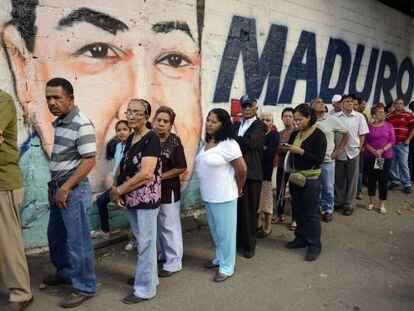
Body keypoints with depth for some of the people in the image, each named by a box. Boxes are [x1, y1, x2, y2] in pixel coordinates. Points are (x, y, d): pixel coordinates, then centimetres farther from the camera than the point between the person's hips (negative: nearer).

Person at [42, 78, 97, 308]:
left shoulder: (82, 124, -16)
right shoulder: (59, 122, 10)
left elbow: (89, 161, -20)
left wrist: (65, 188, -19)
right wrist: (54, 185, 12)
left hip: (74, 190, -9)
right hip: (59, 188, 9)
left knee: (78, 241, 1)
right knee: (56, 236, 21)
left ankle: (85, 288, 16)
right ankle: (65, 273, 42)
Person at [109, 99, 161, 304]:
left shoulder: (151, 139, -15)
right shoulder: (131, 138, 9)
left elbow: (146, 173, -24)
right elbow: (122, 166, 12)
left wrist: (118, 190, -16)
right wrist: (115, 188, -6)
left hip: (146, 199, -8)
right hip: (132, 199, 8)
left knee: (145, 243, 3)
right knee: (140, 241, 19)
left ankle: (145, 288, 16)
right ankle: (148, 276, 36)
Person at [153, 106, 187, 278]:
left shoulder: (174, 142, -12)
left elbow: (181, 168, -15)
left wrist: (160, 177, -16)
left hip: (168, 190, -6)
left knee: (169, 226, 4)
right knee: (158, 225, 19)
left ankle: (174, 262, 19)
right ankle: (164, 254, 38)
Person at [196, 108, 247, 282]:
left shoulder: (228, 144, -19)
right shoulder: (206, 143, 7)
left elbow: (242, 169, -17)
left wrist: (238, 189, -4)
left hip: (223, 196, -8)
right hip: (208, 195, 8)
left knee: (225, 232, 5)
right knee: (215, 230, 21)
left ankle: (227, 267, 20)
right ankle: (220, 258, 39)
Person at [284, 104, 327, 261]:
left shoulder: (318, 135, -10)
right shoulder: (295, 134, 8)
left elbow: (319, 158, -16)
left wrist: (300, 151, -20)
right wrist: (286, 148, -5)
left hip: (310, 179, -6)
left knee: (311, 213, 1)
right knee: (298, 210, 14)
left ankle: (314, 245, 12)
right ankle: (301, 239, 29)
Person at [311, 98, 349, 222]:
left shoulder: (332, 120, -4)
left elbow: (346, 133, 4)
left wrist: (339, 150, 0)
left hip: (328, 160, -1)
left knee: (328, 188, 7)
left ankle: (328, 210, 23)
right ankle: (318, 208, 29)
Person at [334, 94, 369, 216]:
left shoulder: (359, 117, 0)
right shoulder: (335, 117, 0)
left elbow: (362, 135, 3)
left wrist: (359, 148, -3)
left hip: (353, 153, -1)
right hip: (338, 153, 1)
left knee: (352, 180, 6)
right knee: (339, 179, 12)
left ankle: (349, 205, 17)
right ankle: (338, 202, 27)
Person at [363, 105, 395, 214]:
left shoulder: (389, 126, 1)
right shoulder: (368, 127, -2)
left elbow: (392, 141, -3)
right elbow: (365, 142, -3)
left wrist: (382, 150, -15)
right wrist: (374, 151, -17)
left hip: (386, 157, 0)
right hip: (370, 157, 0)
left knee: (383, 180, 2)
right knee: (371, 179, 9)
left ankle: (382, 205, 13)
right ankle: (371, 202, 26)